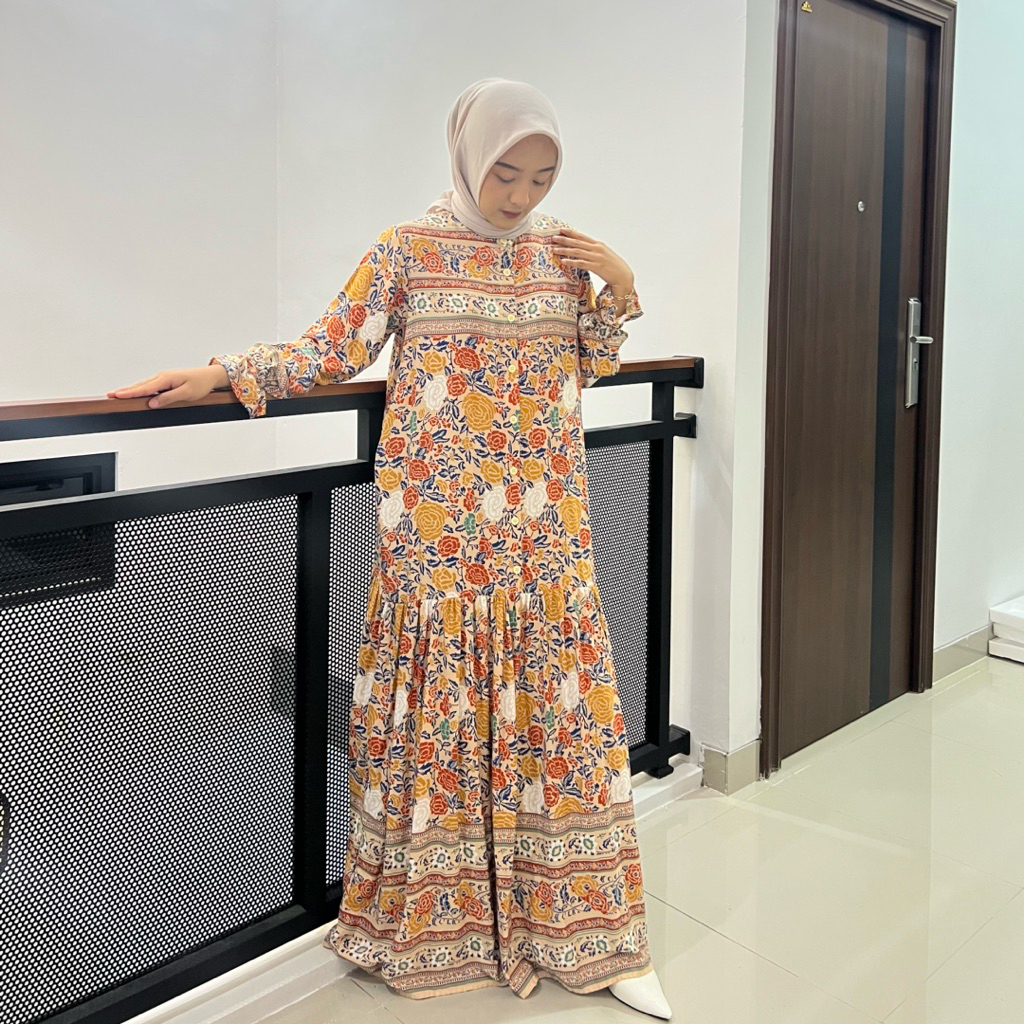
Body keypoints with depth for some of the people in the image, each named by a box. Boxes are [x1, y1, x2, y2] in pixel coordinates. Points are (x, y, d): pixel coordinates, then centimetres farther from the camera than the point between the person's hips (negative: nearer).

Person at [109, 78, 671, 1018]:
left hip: (544, 526, 3)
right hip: (439, 529, -3)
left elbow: (589, 368, 15)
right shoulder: (407, 251, -2)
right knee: (443, 702, 2)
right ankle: (439, 922, 19)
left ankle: (577, 931, 18)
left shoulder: (563, 251, 9)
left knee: (559, 697, 5)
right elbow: (331, 351, -3)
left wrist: (618, 291, 0)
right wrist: (225, 373, -16)